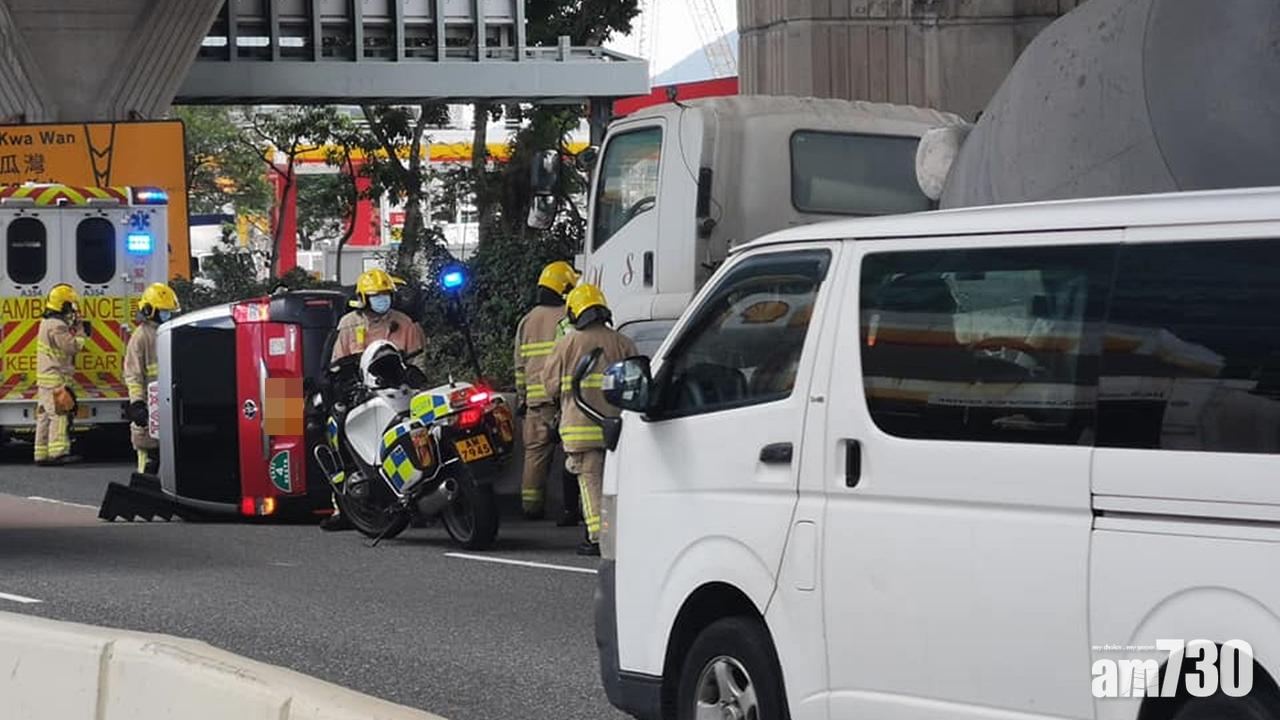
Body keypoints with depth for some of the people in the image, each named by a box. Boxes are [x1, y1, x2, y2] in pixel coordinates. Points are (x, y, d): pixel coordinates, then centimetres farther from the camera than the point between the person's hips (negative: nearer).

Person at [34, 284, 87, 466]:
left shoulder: (47, 322, 16)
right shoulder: (57, 326, -16)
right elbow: (73, 346, -18)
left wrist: (73, 328, 12)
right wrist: (79, 331, -5)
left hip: (45, 379, 10)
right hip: (56, 379, -10)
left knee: (45, 416, 10)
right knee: (59, 415, -12)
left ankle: (41, 454, 12)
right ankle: (58, 452, -18)